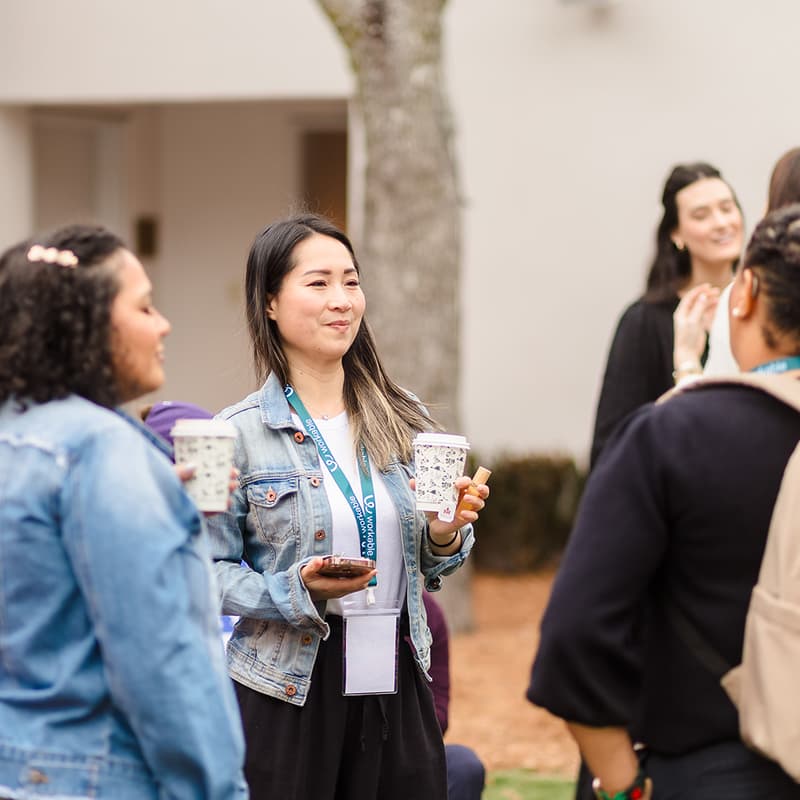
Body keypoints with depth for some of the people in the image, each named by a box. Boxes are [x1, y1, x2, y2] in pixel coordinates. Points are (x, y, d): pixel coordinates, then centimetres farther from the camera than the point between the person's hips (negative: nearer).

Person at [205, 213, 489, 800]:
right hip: (289, 696, -4)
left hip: (395, 689, 4)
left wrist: (445, 537, -4)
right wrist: (297, 590, -19)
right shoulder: (240, 433, -5)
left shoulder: (403, 421, 8)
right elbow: (212, 574, -5)